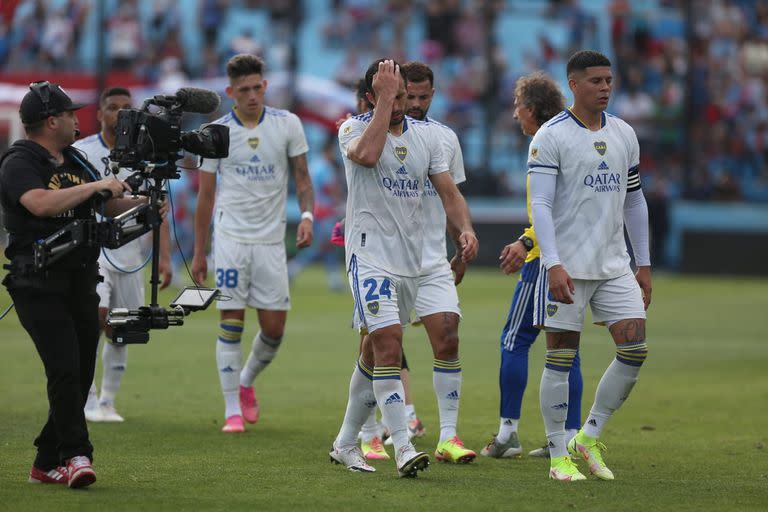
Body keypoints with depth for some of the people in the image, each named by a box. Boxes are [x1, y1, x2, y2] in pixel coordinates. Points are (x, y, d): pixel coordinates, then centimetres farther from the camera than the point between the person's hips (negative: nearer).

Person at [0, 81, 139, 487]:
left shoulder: (75, 163, 17)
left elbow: (110, 205, 21)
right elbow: (41, 203, -26)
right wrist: (96, 186, -21)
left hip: (81, 283, 8)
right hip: (38, 285, -8)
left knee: (81, 374, 6)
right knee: (65, 370, -18)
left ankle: (47, 464, 14)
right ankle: (76, 455, -20)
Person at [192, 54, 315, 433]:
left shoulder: (287, 124, 2)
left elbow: (302, 178, 9)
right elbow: (205, 195, 7)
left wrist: (306, 216, -10)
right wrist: (198, 252, 8)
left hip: (271, 240, 1)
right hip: (230, 237, -1)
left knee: (274, 329, 1)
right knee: (231, 323, -7)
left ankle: (246, 383, 30)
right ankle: (232, 410, 0)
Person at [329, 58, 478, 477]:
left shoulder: (425, 135, 10)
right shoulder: (354, 128, -5)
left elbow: (448, 192, 8)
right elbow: (366, 155, -28)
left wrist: (465, 230, -10)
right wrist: (384, 98, -23)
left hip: (410, 258, 6)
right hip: (369, 254, -6)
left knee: (377, 350, 12)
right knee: (388, 342, -20)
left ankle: (346, 443, 24)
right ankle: (402, 447, -23)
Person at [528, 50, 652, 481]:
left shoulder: (624, 134, 12)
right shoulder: (551, 137, -7)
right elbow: (540, 205, -13)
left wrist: (644, 264, 16)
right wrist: (553, 264, -22)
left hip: (615, 265, 6)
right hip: (567, 266, -6)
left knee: (636, 349, -4)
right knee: (561, 359, -2)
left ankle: (590, 437, 10)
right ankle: (559, 456, 7)